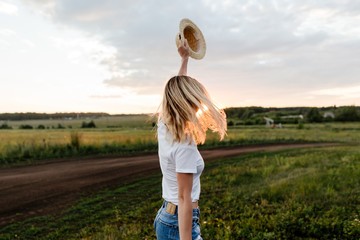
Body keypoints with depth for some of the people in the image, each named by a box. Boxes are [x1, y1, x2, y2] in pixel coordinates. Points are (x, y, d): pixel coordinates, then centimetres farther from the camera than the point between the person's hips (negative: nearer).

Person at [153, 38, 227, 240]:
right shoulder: (184, 144, -25)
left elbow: (176, 89, 14)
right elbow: (184, 198, -24)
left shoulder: (164, 127, -1)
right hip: (179, 223, -9)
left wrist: (185, 59, 23)